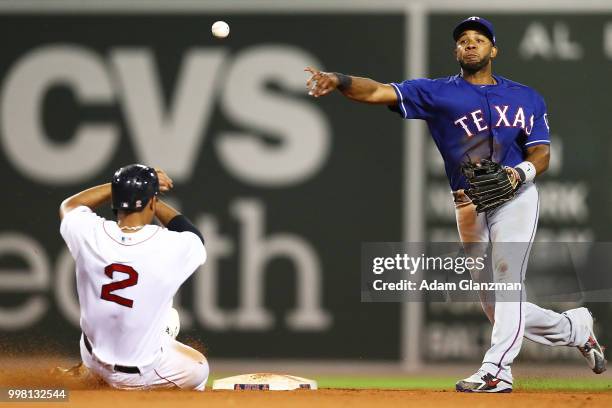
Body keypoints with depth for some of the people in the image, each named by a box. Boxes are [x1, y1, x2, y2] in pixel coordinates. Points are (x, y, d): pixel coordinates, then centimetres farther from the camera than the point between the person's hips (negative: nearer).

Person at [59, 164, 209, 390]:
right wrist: (149, 196, 5)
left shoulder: (89, 235, -19)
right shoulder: (171, 249, -26)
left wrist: (124, 186, 4)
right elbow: (195, 239, 1)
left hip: (92, 361, 4)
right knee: (198, 368, 27)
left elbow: (69, 205, 8)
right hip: (140, 375, -4)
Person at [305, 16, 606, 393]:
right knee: (494, 305, 6)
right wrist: (338, 81, -27)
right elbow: (378, 92, -8)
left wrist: (520, 173, -21)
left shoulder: (526, 98, 7)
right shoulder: (438, 93, 4)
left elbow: (542, 154, 2)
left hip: (515, 196, -2)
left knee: (506, 277, -20)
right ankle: (575, 328, 28)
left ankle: (496, 371, -26)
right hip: (470, 206, 2)